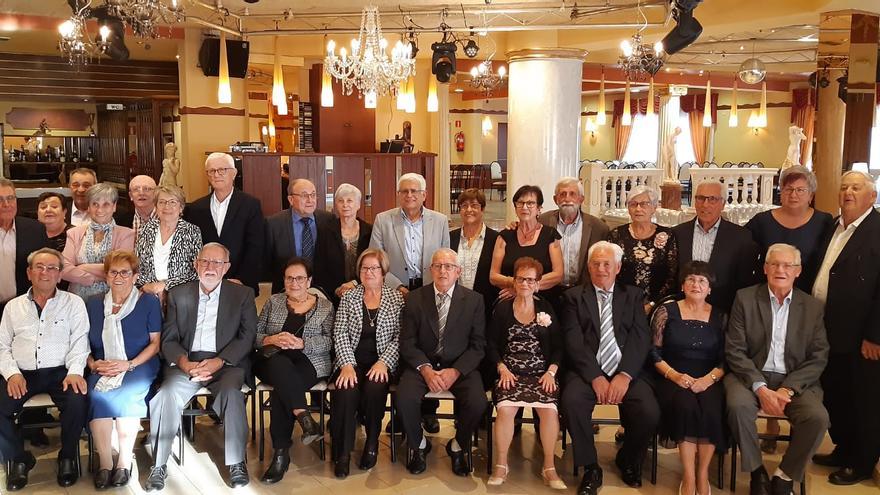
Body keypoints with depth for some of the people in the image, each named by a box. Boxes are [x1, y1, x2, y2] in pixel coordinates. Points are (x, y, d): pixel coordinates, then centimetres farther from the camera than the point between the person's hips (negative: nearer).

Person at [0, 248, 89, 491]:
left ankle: (67, 457, -4)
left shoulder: (74, 303, 8)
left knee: (78, 401, -31)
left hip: (59, 371, -2)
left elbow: (79, 342, 2)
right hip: (22, 373, 2)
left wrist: (74, 372, -15)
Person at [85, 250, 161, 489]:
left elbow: (156, 342, 2)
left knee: (125, 394, -33)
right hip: (102, 370, 2)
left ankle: (124, 461, -19)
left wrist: (129, 364, -10)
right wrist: (93, 363, -6)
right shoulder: (93, 305, 16)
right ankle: (104, 463, -22)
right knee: (96, 395, -30)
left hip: (139, 367, -2)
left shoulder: (149, 302, 7)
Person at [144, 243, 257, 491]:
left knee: (231, 392, -32)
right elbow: (169, 339, 9)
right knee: (167, 394, -27)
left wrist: (218, 361, -14)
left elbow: (247, 337, 1)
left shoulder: (243, 294, 10)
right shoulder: (178, 295, 14)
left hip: (226, 363, -1)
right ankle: (158, 466, -15)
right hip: (186, 362, 2)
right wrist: (184, 362, -13)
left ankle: (237, 463, -20)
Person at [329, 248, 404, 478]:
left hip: (381, 362, -1)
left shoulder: (396, 299, 6)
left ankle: (372, 443, -5)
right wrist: (347, 364, -14)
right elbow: (340, 334, 1)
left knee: (375, 388, -32)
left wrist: (383, 362, -15)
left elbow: (400, 336, -1)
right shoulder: (348, 298, 10)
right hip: (352, 360, 1)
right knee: (346, 390, -30)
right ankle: (342, 452, -15)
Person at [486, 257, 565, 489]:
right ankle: (501, 465, -11)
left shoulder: (546, 309, 9)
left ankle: (549, 467, -11)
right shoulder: (502, 308, 7)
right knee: (505, 408, -30)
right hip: (510, 372, -1)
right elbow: (492, 344, 5)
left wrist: (551, 372, -6)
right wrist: (502, 369, -9)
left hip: (541, 372, 1)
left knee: (550, 409, -28)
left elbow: (558, 347, 8)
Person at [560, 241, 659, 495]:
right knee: (572, 401, -32)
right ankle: (591, 469, -10)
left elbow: (641, 339, 1)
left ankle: (628, 460, 10)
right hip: (587, 370, -1)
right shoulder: (574, 297, 9)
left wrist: (625, 375, -14)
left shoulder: (633, 296, 14)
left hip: (625, 371, 2)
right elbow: (574, 342, -3)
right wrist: (595, 377, -16)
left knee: (650, 412, -24)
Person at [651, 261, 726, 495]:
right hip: (673, 380, -1)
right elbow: (653, 352, 1)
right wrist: (674, 375, -14)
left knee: (711, 410, -31)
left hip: (708, 381, 1)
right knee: (685, 405, -33)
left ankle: (703, 475, -13)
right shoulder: (666, 312, 6)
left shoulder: (720, 317, 10)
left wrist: (709, 379, -14)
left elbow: (725, 359, 5)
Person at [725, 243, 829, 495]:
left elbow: (819, 357, 2)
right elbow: (735, 350, -4)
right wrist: (760, 388, -17)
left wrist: (788, 389, -13)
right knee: (738, 406, -32)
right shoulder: (745, 298, 1)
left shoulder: (813, 306, 6)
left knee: (818, 417, -26)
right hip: (751, 375, -1)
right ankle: (757, 472, -8)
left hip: (796, 381, 2)